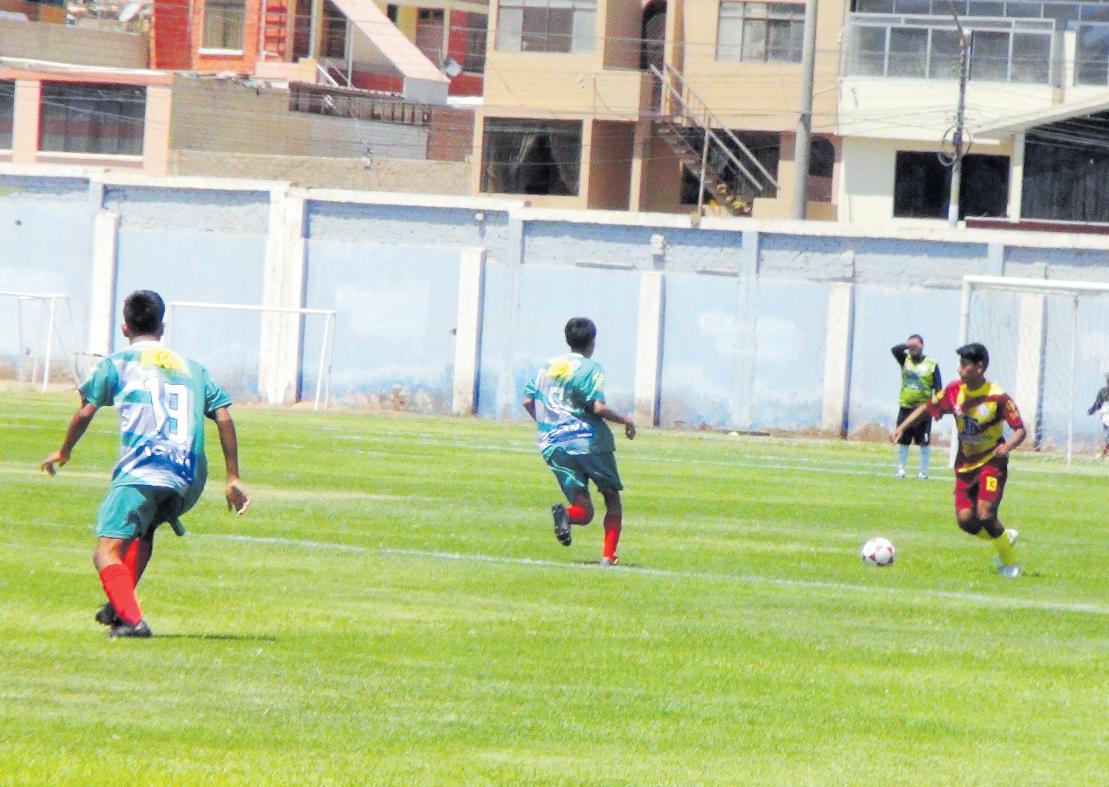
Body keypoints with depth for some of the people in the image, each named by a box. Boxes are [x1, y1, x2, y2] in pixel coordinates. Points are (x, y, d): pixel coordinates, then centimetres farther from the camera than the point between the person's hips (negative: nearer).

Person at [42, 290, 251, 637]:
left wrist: (63, 452, 26)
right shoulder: (193, 369, 22)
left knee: (107, 552, -11)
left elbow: (86, 411, 9)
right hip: (189, 484, 5)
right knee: (143, 530, 33)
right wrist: (233, 479, 14)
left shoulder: (116, 364, 12)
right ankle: (120, 606, 26)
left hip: (140, 473, -5)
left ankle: (131, 618, -33)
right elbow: (224, 417, 13)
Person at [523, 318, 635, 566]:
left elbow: (528, 401, 14)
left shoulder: (548, 366, 12)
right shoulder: (590, 368, -6)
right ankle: (608, 555, 3)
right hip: (589, 442, -4)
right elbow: (598, 407, -16)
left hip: (554, 447, 4)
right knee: (612, 498, 16)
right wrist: (625, 421, -1)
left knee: (584, 511, 3)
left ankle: (564, 514, -32)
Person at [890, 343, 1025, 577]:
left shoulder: (997, 397, -16)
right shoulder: (955, 391, -2)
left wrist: (1007, 446, -35)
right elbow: (927, 408, 9)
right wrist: (901, 428, -3)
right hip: (965, 464, 5)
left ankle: (1010, 563, 3)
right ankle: (1005, 536, 22)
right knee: (965, 519, -8)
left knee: (985, 515, -19)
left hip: (991, 462, -5)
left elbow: (1020, 430, -15)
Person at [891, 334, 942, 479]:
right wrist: (908, 345, -15)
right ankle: (901, 470, 15)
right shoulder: (905, 360, 8)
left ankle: (924, 471, 6)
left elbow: (938, 388, -1)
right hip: (906, 407, 3)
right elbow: (894, 349, -10)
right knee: (903, 441, 7)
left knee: (925, 442, -1)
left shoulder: (931, 364, 0)